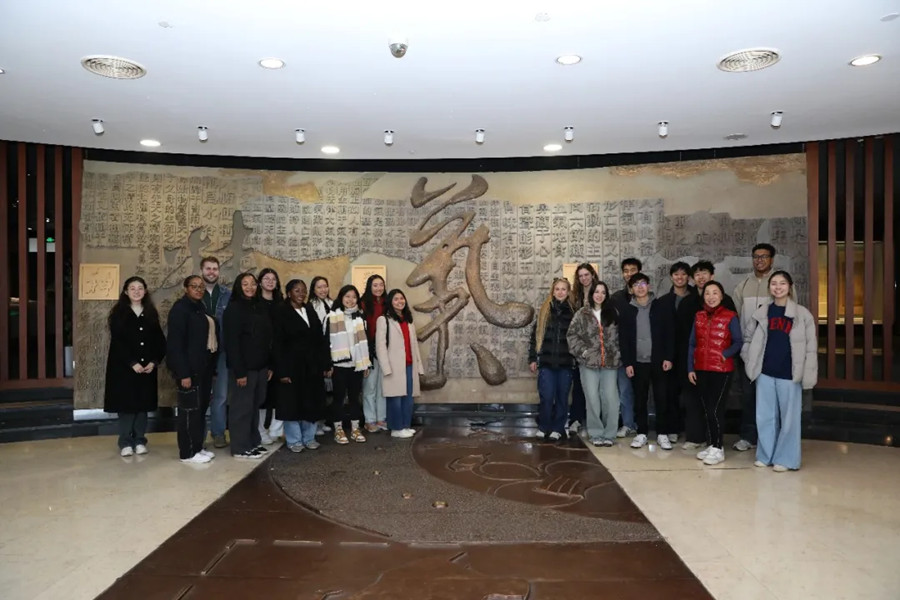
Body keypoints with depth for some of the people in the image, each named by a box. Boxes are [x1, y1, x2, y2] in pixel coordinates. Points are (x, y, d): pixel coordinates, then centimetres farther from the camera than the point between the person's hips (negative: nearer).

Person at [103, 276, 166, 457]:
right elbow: (117, 341, -9)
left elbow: (159, 341, 6)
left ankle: (139, 441, 15)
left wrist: (153, 362, -8)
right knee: (126, 404, -1)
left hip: (147, 367, 3)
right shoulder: (119, 313, -2)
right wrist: (132, 363, -16)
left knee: (143, 404, 6)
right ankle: (125, 442, 9)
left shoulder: (151, 314, 9)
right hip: (124, 367, -3)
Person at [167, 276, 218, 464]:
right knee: (190, 408, -2)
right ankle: (187, 452, 6)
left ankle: (197, 447, 22)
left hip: (203, 366, 8)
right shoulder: (180, 308, -10)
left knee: (201, 407, 12)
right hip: (189, 367, -8)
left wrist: (210, 365, 5)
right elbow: (175, 343, -16)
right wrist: (183, 373, -20)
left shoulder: (201, 307, 14)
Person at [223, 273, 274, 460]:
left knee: (255, 405, 12)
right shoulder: (233, 308, -9)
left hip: (261, 366, 6)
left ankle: (253, 442, 23)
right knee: (243, 407, 1)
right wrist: (239, 371, -18)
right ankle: (240, 447, 10)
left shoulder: (262, 308, 11)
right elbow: (231, 342, -14)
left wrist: (270, 365, 8)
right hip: (243, 367, -6)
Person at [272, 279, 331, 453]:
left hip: (312, 366, 5)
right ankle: (294, 440, 15)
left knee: (311, 402, 9)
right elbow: (277, 344, -11)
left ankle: (309, 437, 22)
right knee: (292, 403, 2)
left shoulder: (310, 312, 12)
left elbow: (320, 340, 11)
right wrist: (282, 371, -16)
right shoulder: (280, 313, -6)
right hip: (292, 366, -5)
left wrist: (326, 364, 4)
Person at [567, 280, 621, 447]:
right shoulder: (582, 314, 2)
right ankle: (596, 434, 13)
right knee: (593, 399, 2)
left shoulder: (613, 313, 8)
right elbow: (572, 335, 1)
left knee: (611, 399, 0)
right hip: (589, 363, -1)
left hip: (610, 363, 1)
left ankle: (609, 434, 13)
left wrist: (618, 354, 1)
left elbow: (620, 336, 9)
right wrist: (583, 351, -6)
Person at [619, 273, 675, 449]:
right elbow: (624, 339, 4)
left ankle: (662, 434, 13)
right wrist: (627, 363, -3)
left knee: (662, 399, 3)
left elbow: (670, 334, 0)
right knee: (640, 400, 7)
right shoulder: (627, 311, 5)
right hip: (638, 362, 1)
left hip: (658, 361, -1)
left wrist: (668, 358, -8)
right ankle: (641, 433, 16)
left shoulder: (660, 307, 2)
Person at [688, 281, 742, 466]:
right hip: (701, 370, 5)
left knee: (716, 408, -3)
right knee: (706, 408, 9)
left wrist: (726, 354, -21)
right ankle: (711, 445, 20)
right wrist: (690, 368, 4)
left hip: (722, 370, -5)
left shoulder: (730, 317, -5)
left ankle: (718, 448, 7)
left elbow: (738, 342, -4)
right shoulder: (698, 317, 8)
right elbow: (692, 344, 9)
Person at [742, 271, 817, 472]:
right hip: (765, 373, 3)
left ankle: (785, 458, 15)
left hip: (789, 374, -3)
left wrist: (808, 376, -10)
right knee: (765, 416, 9)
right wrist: (750, 361, 2)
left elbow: (811, 347, -5)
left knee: (789, 417, 4)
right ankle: (765, 455, 22)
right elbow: (748, 340, 14)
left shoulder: (802, 314, -3)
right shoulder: (761, 313, 5)